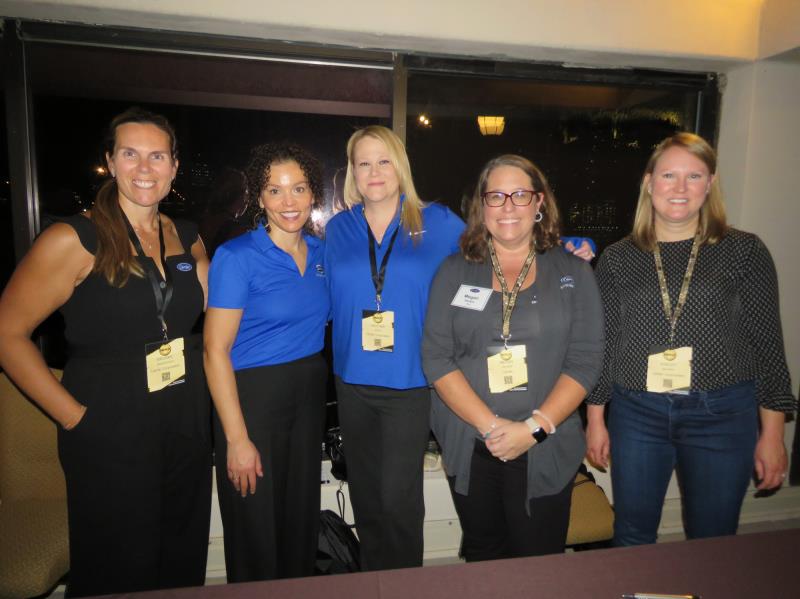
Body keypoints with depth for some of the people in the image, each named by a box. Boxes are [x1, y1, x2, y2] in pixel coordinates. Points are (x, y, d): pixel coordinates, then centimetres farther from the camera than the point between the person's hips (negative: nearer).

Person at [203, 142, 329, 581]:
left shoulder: (321, 252, 3)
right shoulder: (236, 257, -14)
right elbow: (216, 351, -14)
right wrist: (237, 439, -16)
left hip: (309, 395, 6)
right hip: (252, 396, -5)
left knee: (303, 519, 19)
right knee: (255, 529, 10)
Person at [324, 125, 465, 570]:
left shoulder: (437, 223, 0)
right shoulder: (338, 228, 8)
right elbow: (330, 301, 14)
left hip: (410, 383, -3)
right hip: (353, 382, 3)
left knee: (398, 500, -1)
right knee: (366, 499, 15)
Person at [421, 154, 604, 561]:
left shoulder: (572, 272, 2)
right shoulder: (455, 271, 3)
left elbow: (585, 361, -4)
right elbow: (436, 357, -5)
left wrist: (536, 426, -15)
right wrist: (490, 424, -15)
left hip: (545, 452, 0)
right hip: (469, 450, 1)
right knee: (482, 559, 17)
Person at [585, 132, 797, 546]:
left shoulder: (744, 251, 0)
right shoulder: (618, 258, 3)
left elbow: (766, 342, 1)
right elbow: (602, 343, 4)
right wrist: (595, 418, 5)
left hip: (723, 416, 0)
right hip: (636, 414, 1)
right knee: (632, 537, 15)